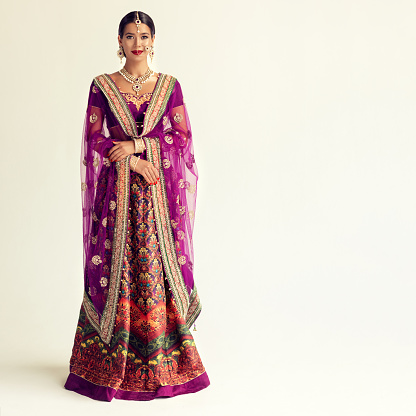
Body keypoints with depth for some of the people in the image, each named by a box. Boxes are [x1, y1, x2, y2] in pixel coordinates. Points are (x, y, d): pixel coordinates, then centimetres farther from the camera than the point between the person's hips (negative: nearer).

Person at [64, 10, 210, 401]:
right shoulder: (102, 85, 6)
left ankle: (165, 360, 10)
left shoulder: (169, 85, 8)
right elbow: (93, 138, -1)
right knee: (115, 268, 0)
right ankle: (111, 361, 10)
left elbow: (183, 136, 1)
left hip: (161, 192, 1)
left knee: (159, 267, 0)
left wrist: (136, 144, -11)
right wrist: (132, 162, -13)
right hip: (117, 192, 0)